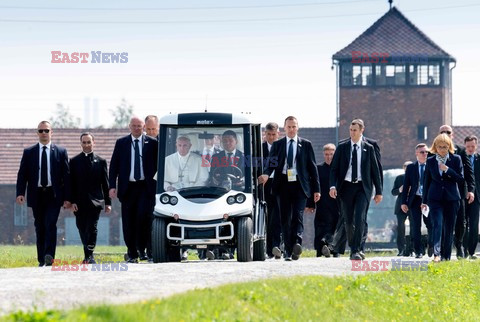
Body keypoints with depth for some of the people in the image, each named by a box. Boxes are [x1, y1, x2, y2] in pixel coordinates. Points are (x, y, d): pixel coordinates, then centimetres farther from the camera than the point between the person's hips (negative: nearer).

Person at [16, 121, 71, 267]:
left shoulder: (60, 152, 6)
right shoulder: (29, 152, 9)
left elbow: (66, 176, 5)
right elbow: (22, 174, 6)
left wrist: (67, 198, -2)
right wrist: (20, 193, -9)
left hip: (54, 195, -2)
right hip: (36, 194, 2)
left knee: (50, 224, -16)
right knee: (40, 227, 5)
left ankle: (49, 256, -22)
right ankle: (42, 260, 10)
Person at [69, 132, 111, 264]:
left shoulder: (100, 161, 7)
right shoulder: (74, 161, 6)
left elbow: (105, 184, 8)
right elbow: (71, 183, 3)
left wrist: (108, 202, 3)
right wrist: (72, 201, -7)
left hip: (95, 202, -1)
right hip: (79, 202, 1)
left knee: (92, 228, -11)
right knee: (82, 229, 6)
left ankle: (89, 256, -13)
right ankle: (89, 256, 18)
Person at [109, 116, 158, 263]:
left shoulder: (152, 143, 5)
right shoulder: (121, 143, 8)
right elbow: (114, 165, 7)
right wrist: (112, 186, -2)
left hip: (146, 187, -2)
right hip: (127, 187, 2)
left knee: (144, 217, -16)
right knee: (128, 222, 2)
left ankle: (142, 249, -5)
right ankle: (132, 253, 10)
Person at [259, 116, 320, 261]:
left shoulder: (306, 144, 9)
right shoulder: (277, 145, 12)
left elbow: (312, 167, 8)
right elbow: (271, 163, 3)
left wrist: (316, 189, 4)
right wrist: (266, 174, -21)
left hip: (300, 185, -2)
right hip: (283, 184, 2)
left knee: (298, 215, -16)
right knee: (285, 219, 3)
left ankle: (297, 243, -29)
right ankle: (288, 251, 7)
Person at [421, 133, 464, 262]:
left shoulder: (456, 159, 2)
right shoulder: (430, 161, 5)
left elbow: (461, 179, -2)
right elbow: (427, 181, 10)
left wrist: (447, 170, -15)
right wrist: (424, 201, 9)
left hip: (451, 198, 0)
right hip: (435, 198, 0)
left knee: (449, 228, 4)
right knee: (437, 224, -17)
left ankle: (446, 255, 13)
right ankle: (436, 254, -25)